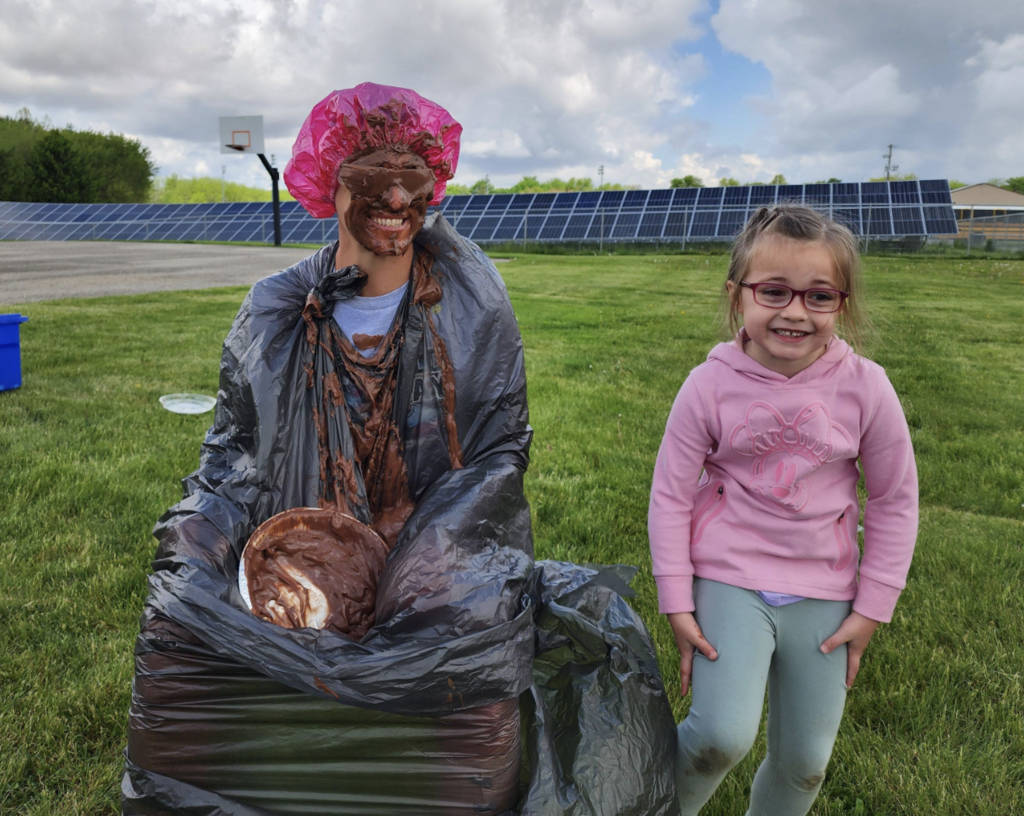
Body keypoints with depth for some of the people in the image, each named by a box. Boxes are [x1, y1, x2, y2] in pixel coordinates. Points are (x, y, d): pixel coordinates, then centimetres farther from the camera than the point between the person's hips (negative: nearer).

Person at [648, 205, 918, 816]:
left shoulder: (865, 387, -10)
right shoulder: (711, 385, -14)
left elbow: (896, 499, 1)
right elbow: (670, 495, -6)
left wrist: (872, 606, 2)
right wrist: (676, 602, -6)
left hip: (821, 593, 3)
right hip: (728, 579, -2)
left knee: (805, 760, 13)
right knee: (723, 735, -19)